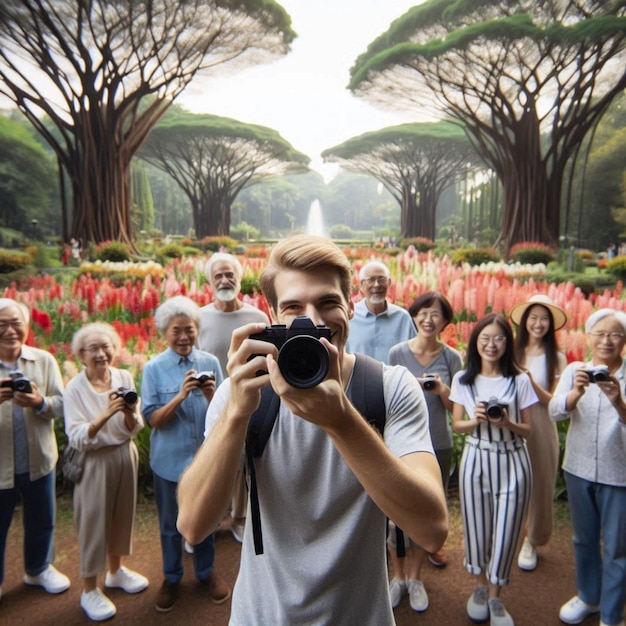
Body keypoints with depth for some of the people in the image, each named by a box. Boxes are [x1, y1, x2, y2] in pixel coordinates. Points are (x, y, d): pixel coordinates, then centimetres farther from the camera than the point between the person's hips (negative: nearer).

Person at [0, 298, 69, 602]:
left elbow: (63, 404, -7)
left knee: (41, 521, 21)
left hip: (39, 460, 2)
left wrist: (40, 402, -28)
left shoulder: (44, 360, -5)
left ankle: (39, 569, 46)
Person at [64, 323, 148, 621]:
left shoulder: (124, 378, -5)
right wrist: (106, 413, -32)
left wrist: (129, 413, -23)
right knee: (93, 521, 8)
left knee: (122, 516, 18)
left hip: (125, 457, 4)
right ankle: (89, 589, 29)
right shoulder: (75, 388, -13)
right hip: (94, 462, -4)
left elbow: (134, 429, -2)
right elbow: (77, 439, -19)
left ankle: (116, 571, 42)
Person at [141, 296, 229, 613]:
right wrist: (181, 395, -27)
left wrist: (211, 395, -25)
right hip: (169, 460, 0)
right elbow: (153, 419, -12)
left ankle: (206, 571, 43)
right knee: (170, 523, 18)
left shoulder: (211, 362, -8)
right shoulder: (153, 368, -10)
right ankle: (171, 577, 42)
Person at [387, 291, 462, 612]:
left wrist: (441, 390, -19)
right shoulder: (397, 353, -7)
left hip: (438, 446, 2)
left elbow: (455, 407, 2)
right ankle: (398, 576, 32)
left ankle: (415, 578, 35)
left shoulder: (452, 357, -2)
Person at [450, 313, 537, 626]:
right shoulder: (462, 379, -1)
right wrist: (475, 421, -17)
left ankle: (495, 596, 31)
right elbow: (457, 425, 4)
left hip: (512, 463, -1)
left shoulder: (520, 380, -5)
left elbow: (527, 429, 0)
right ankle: (481, 585, 39)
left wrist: (507, 424, -20)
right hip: (476, 461, 1)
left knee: (505, 531, 8)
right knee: (476, 528, 11)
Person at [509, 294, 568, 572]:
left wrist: (531, 383, -21)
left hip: (541, 429, 0)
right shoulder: (511, 353, 0)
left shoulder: (557, 358, -2)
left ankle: (530, 541, 30)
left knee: (538, 484, 10)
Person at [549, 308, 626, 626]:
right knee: (584, 539, 20)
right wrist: (577, 392, -35)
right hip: (578, 469, 3)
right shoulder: (575, 370, -3)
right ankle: (588, 596, 43)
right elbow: (555, 411, -16)